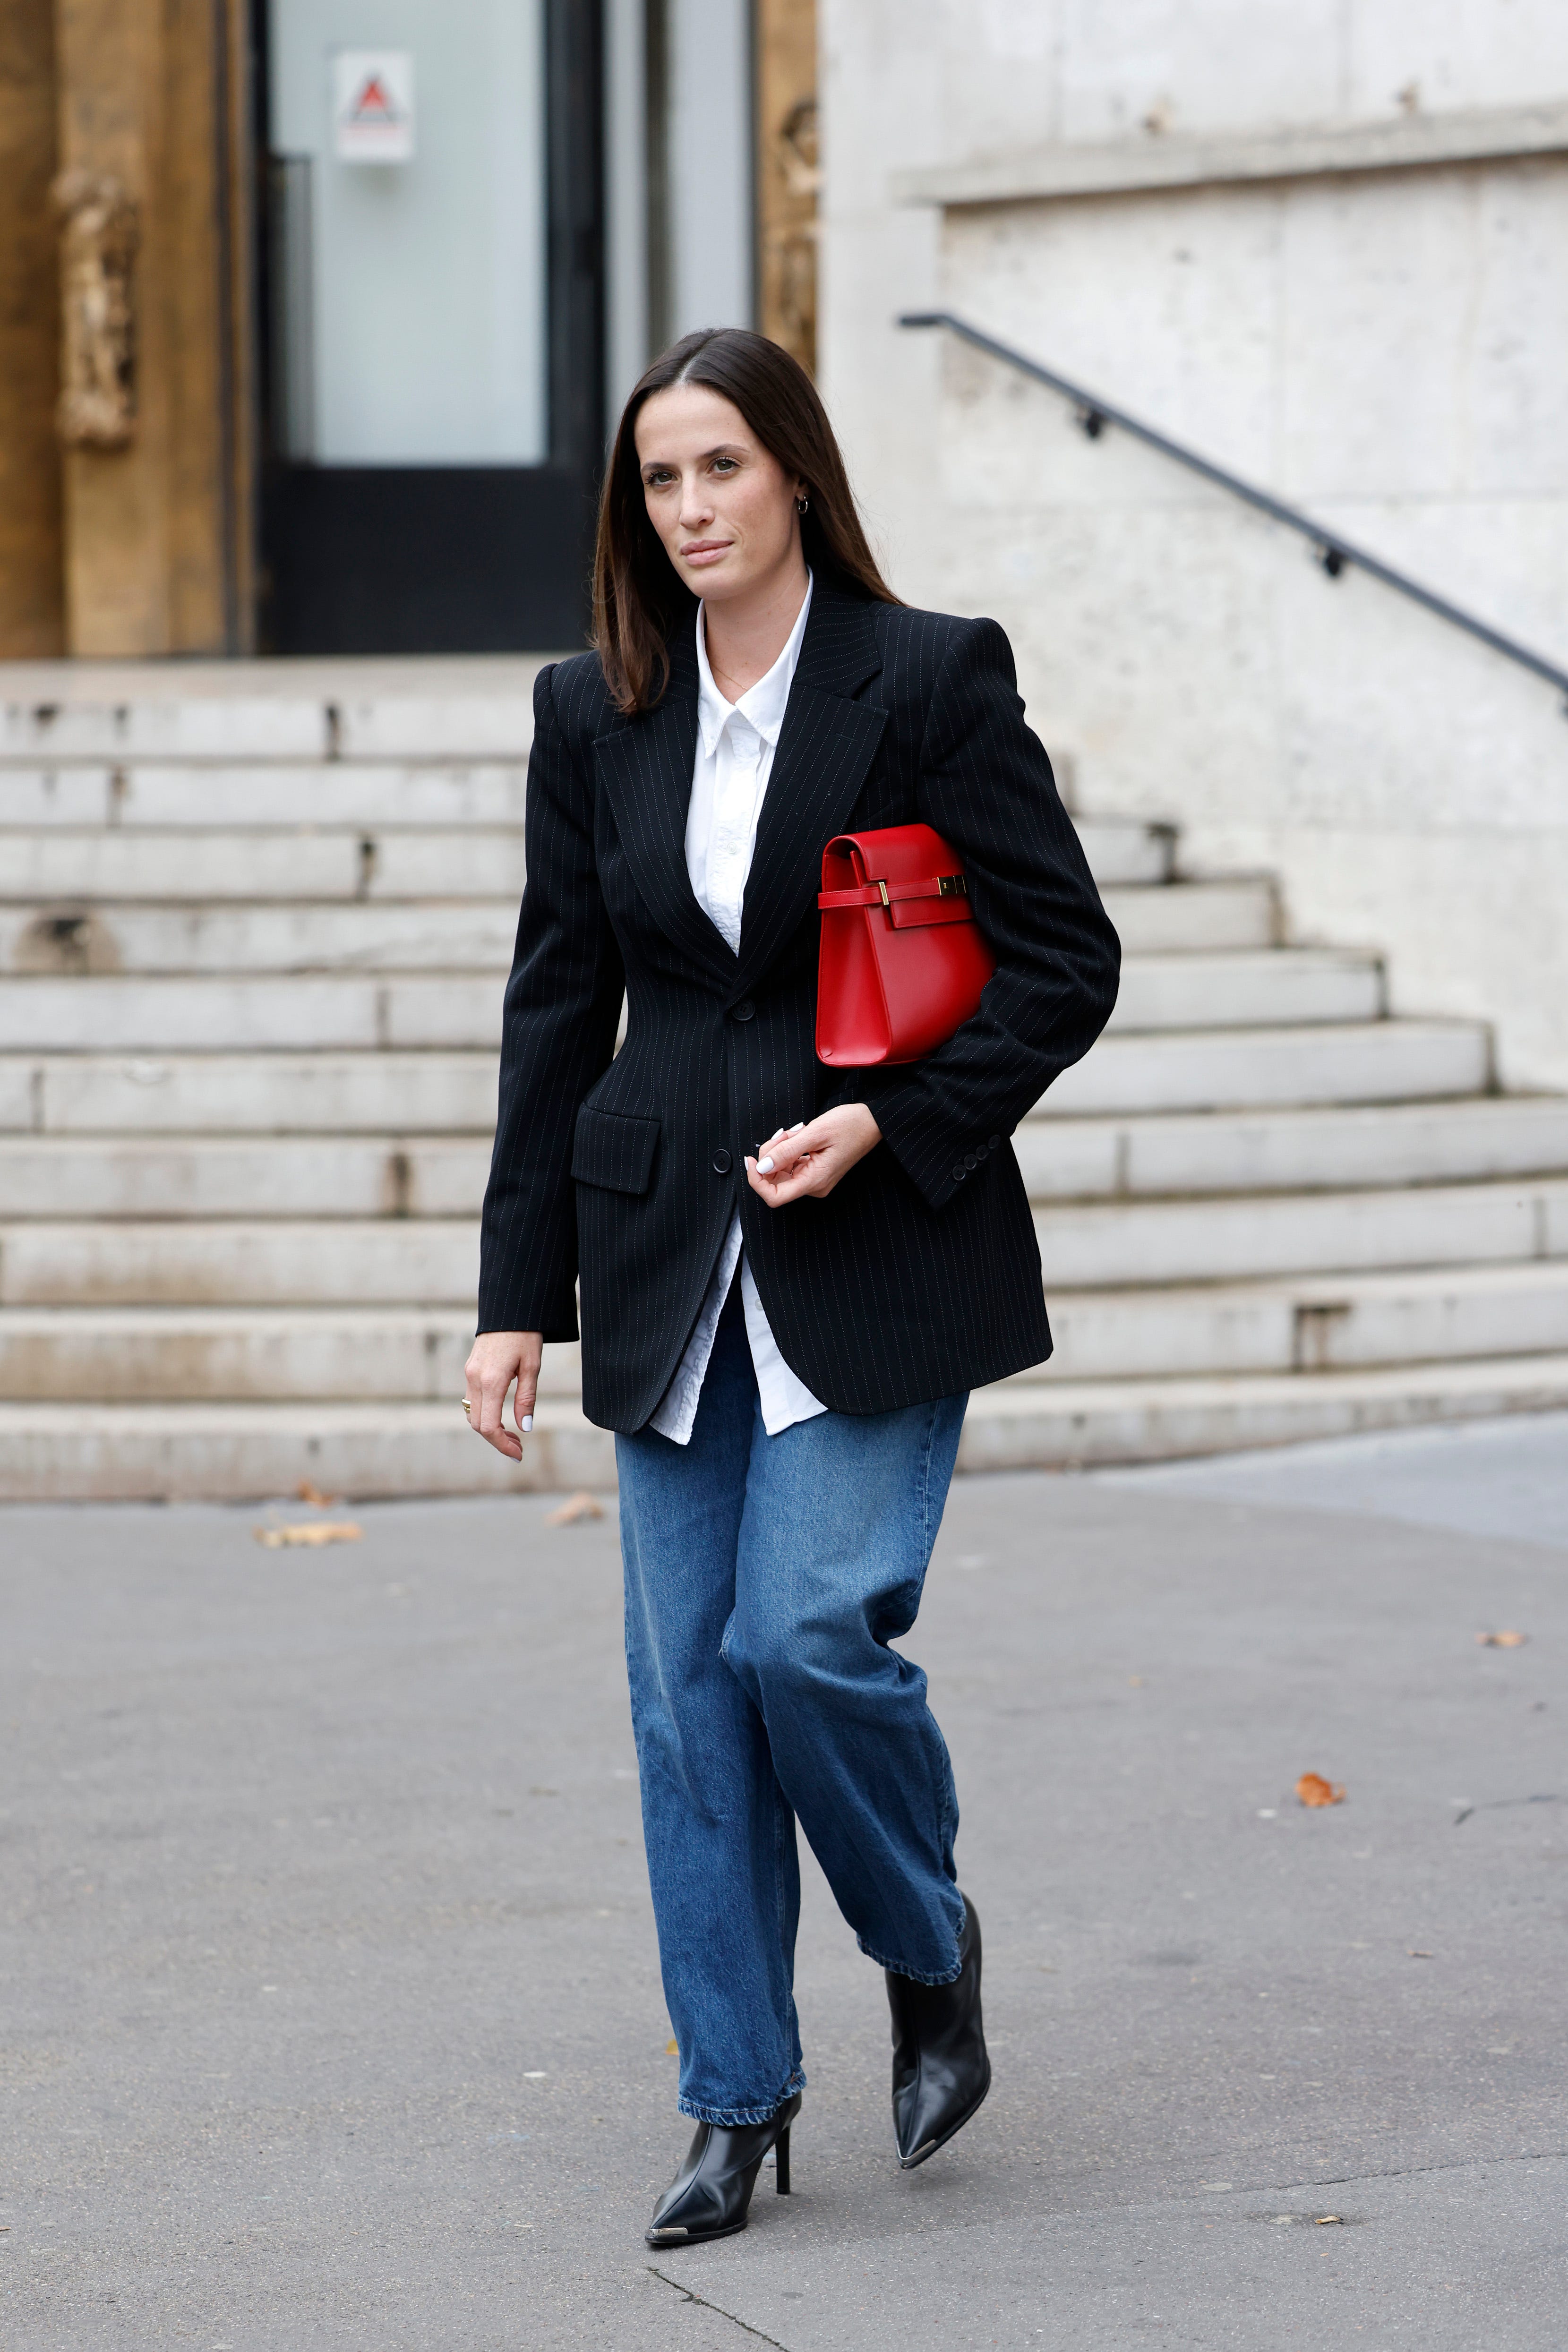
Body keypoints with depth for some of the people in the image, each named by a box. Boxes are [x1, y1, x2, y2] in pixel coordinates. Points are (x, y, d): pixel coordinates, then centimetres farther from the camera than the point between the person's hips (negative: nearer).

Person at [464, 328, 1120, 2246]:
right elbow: (558, 1000, 10)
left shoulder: (931, 681, -6)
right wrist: (515, 1290, 6)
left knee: (808, 1633, -15)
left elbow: (1065, 958, -4)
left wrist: (891, 1122, -16)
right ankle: (736, 2096, 14)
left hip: (876, 1252, -4)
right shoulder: (594, 710, 7)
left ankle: (934, 1958, 14)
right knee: (688, 1684, 4)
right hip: (670, 1256, 4)